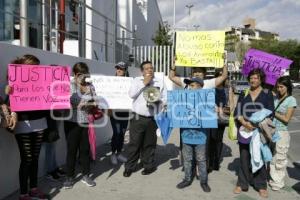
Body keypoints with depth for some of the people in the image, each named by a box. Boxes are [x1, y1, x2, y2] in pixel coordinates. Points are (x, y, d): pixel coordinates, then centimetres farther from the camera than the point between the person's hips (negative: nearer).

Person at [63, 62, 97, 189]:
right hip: (72, 123, -3)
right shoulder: (69, 86, -4)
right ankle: (69, 177, 20)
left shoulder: (90, 86, 7)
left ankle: (86, 175, 25)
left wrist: (88, 104, -13)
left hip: (86, 122, 3)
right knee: (71, 150, 6)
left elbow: (94, 103, 6)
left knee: (85, 149, 10)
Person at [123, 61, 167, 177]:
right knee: (134, 143, 2)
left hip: (152, 119, 1)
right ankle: (130, 167, 14)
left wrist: (158, 101, -14)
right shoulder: (137, 80, 5)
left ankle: (149, 165, 25)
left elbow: (165, 99, 8)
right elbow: (131, 94, -9)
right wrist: (144, 83, -11)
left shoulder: (160, 83, 8)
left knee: (149, 143, 10)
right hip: (138, 118, -1)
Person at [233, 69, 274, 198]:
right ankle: (242, 183, 18)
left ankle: (261, 185, 18)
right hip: (244, 131, 2)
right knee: (244, 158, 7)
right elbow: (237, 111, 3)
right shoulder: (243, 94, 10)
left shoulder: (267, 94, 3)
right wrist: (244, 123, -15)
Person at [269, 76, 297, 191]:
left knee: (280, 159, 4)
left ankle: (278, 182, 18)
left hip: (282, 133, -5)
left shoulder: (291, 100, -6)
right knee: (271, 157, 10)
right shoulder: (275, 98, 8)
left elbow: (286, 119, -10)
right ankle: (273, 179, 24)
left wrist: (273, 113, -8)